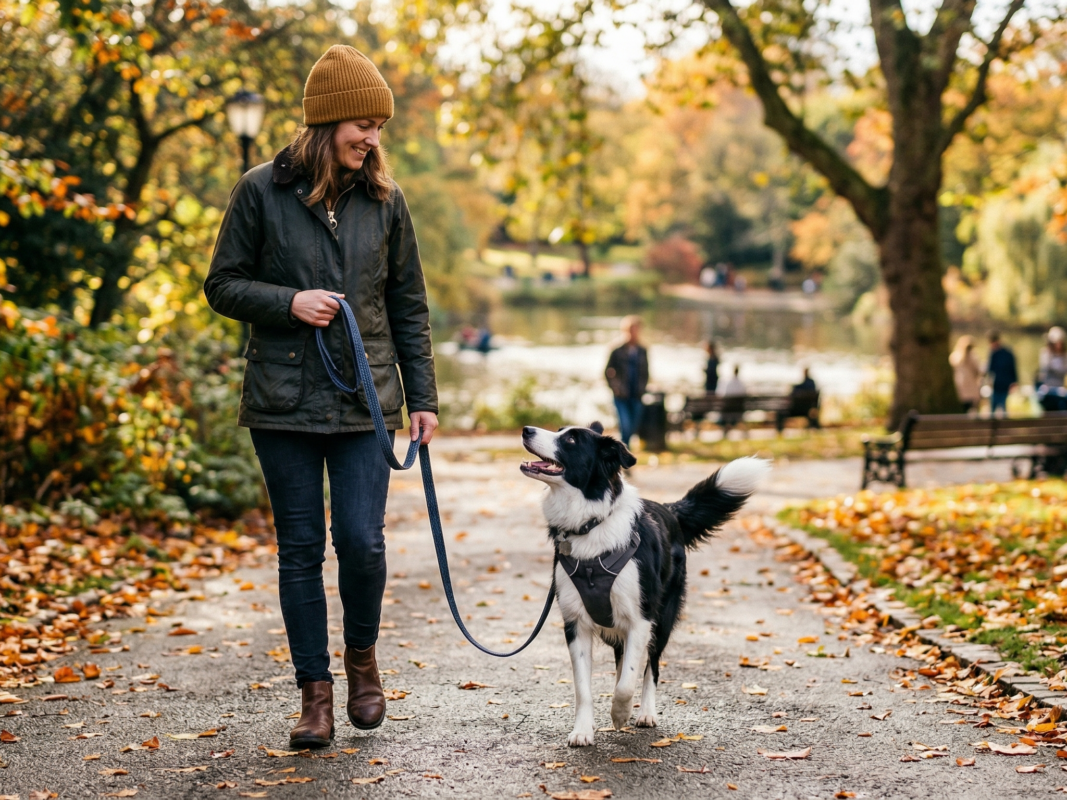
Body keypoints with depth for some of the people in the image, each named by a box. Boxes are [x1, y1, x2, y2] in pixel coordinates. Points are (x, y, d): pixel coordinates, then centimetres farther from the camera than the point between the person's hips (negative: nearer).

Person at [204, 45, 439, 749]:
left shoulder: (384, 200, 5)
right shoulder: (262, 192, -1)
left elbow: (409, 306, 10)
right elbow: (223, 286, 3)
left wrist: (423, 396, 7)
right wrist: (289, 302, -14)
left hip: (364, 401, 1)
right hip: (284, 401, -1)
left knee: (362, 542, -6)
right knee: (301, 549, 4)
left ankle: (362, 656, 21)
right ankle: (316, 691, 14)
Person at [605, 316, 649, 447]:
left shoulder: (642, 351, 7)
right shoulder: (618, 351, -3)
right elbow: (609, 372, 3)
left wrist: (642, 387, 5)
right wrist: (615, 387, -7)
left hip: (637, 397, 4)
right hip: (622, 396, -4)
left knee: (633, 428, 8)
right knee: (625, 427, -13)